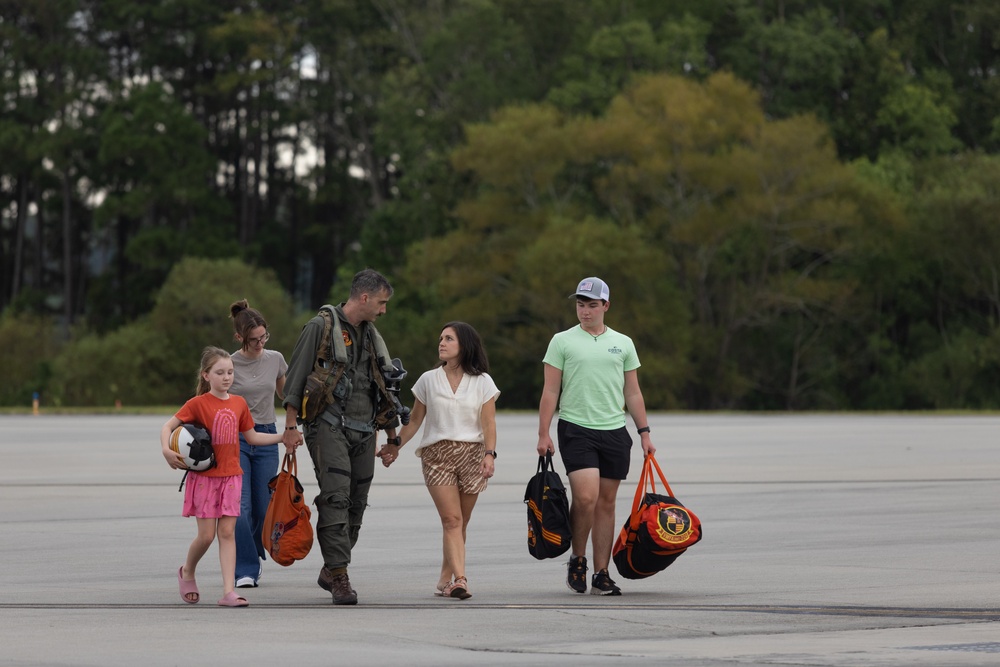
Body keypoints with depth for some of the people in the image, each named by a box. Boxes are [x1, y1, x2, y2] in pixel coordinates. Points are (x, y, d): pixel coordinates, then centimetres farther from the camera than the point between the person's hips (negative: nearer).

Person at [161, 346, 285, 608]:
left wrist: (283, 437, 10)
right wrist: (167, 450, -27)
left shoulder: (239, 403, 7)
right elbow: (168, 426, -10)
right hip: (204, 476, -3)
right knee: (207, 535, -2)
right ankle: (187, 572, 27)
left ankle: (229, 591, -6)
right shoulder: (198, 403, -7)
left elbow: (252, 437, 18)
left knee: (227, 532, -2)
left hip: (231, 476, 3)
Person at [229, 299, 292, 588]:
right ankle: (246, 570, -7)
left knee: (263, 509, 6)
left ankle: (254, 555, 33)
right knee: (240, 507, -13)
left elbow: (284, 393, 21)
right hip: (235, 437, -3)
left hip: (266, 437, 3)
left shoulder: (275, 359, 4)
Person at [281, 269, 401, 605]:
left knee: (356, 504, 6)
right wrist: (291, 426, -10)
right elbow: (295, 377, -5)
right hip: (328, 426, -7)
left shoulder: (371, 336, 18)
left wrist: (393, 434, 24)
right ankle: (340, 576, -16)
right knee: (336, 499, -15)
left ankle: (330, 571, 18)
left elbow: (385, 386, 25)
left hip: (363, 431, 7)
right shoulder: (321, 327, -4)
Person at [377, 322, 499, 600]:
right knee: (451, 519, -13)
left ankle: (445, 579, 15)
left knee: (460, 523, 3)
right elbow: (415, 420, 14)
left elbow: (488, 423, 0)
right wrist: (395, 444, 5)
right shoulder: (428, 380, 9)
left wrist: (489, 454, -13)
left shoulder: (482, 382, 5)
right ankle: (459, 579, -23)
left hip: (471, 453, 0)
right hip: (437, 454, 0)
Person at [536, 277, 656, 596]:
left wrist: (644, 432, 10)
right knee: (586, 497, -17)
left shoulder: (622, 343, 11)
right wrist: (543, 433, -6)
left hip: (614, 432, 3)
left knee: (606, 503, 4)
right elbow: (550, 391, 1)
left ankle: (601, 575, 8)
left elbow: (633, 392, 16)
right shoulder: (562, 341, 3)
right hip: (576, 429, -3)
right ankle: (577, 559, 4)